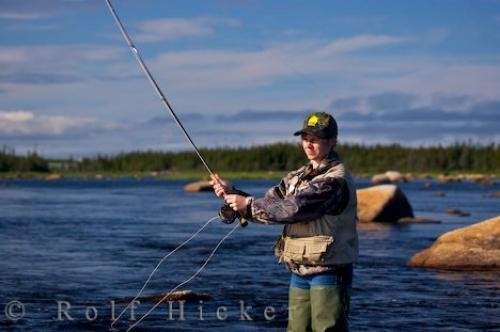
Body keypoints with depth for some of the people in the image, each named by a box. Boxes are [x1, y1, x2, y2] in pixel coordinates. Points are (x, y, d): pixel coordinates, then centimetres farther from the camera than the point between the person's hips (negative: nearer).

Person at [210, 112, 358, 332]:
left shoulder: (335, 180, -14)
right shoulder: (298, 177, 15)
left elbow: (294, 208, -21)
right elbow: (268, 203, 10)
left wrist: (247, 205, -17)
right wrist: (232, 194, -5)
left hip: (328, 271, -8)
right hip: (300, 272, 8)